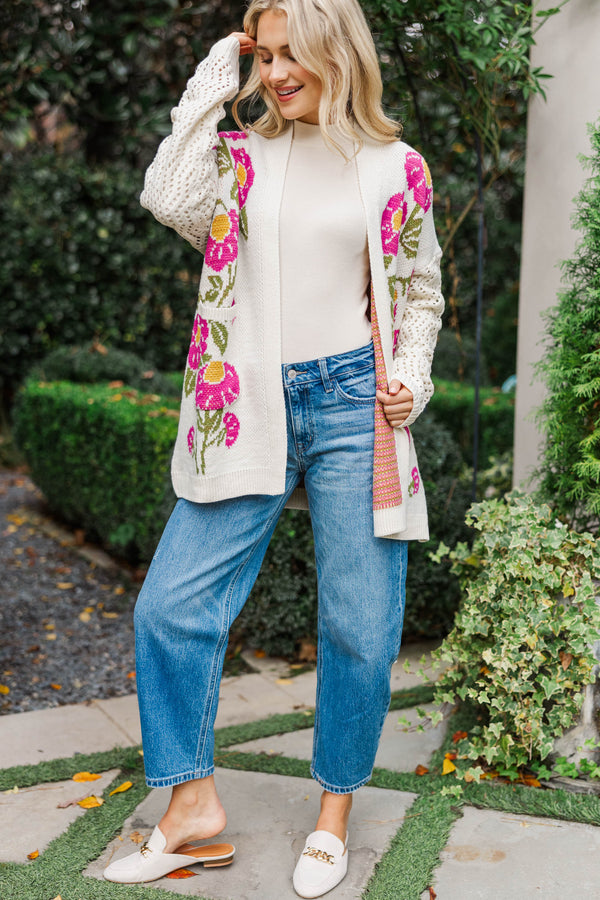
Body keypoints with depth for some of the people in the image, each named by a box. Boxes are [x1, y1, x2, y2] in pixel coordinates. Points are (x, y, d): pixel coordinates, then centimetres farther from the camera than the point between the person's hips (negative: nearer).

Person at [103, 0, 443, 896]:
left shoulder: (395, 167, 8)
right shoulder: (242, 154, 11)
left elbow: (421, 294, 15)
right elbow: (170, 201, -10)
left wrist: (412, 381, -2)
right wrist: (211, 85, -1)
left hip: (352, 407, -1)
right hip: (249, 408, 2)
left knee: (360, 627, 2)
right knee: (172, 605, -3)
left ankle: (334, 816, 24)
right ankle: (193, 806, 15)